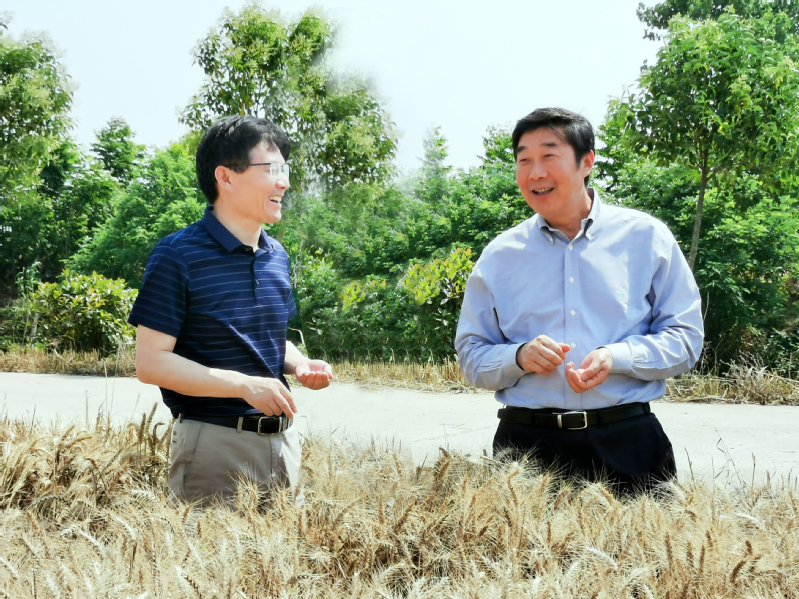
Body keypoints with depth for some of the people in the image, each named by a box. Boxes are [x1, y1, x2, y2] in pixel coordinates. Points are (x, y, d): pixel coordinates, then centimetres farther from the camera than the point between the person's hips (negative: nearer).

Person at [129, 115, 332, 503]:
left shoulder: (277, 256, 11)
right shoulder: (178, 256, -11)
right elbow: (151, 362, -14)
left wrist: (299, 365, 2)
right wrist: (245, 385, -20)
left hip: (282, 438, 7)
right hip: (214, 441, -7)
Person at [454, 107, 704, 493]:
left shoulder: (646, 237, 5)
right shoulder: (499, 256, 9)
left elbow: (684, 336, 4)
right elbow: (472, 358, 10)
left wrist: (617, 357, -14)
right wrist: (519, 357, -11)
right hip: (527, 444, 1)